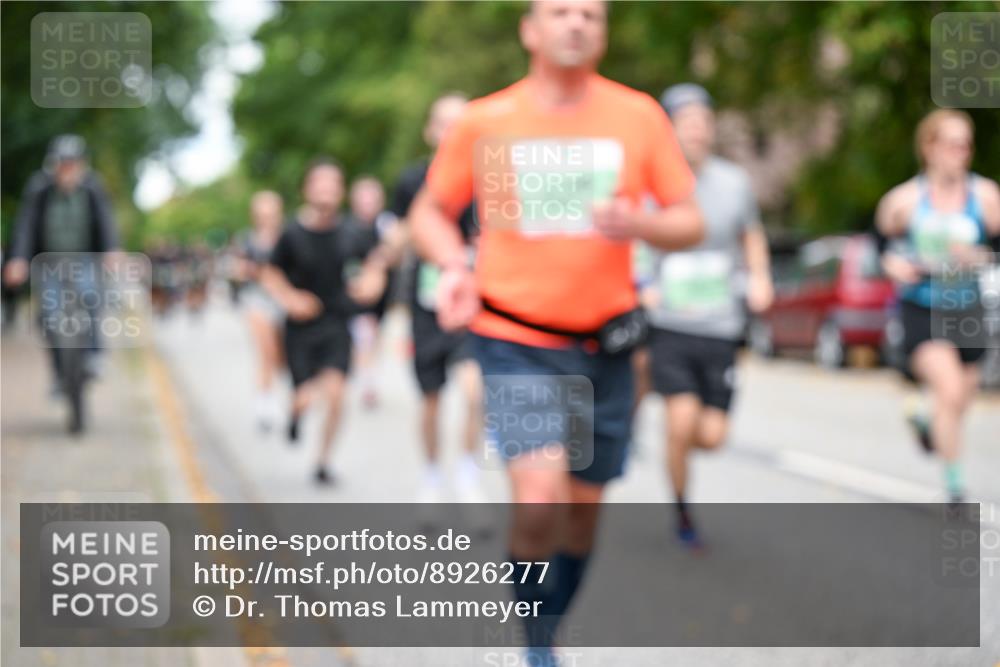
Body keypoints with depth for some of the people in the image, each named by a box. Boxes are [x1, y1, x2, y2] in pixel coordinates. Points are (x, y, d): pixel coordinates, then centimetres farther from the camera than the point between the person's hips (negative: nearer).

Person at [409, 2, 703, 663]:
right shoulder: (482, 122, -1)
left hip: (604, 345, 3)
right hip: (516, 341, -3)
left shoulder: (639, 116, 1)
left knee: (584, 505, 12)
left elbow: (690, 223, 5)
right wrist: (456, 268, -9)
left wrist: (641, 223, -17)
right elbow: (431, 211, 12)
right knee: (540, 500, -20)